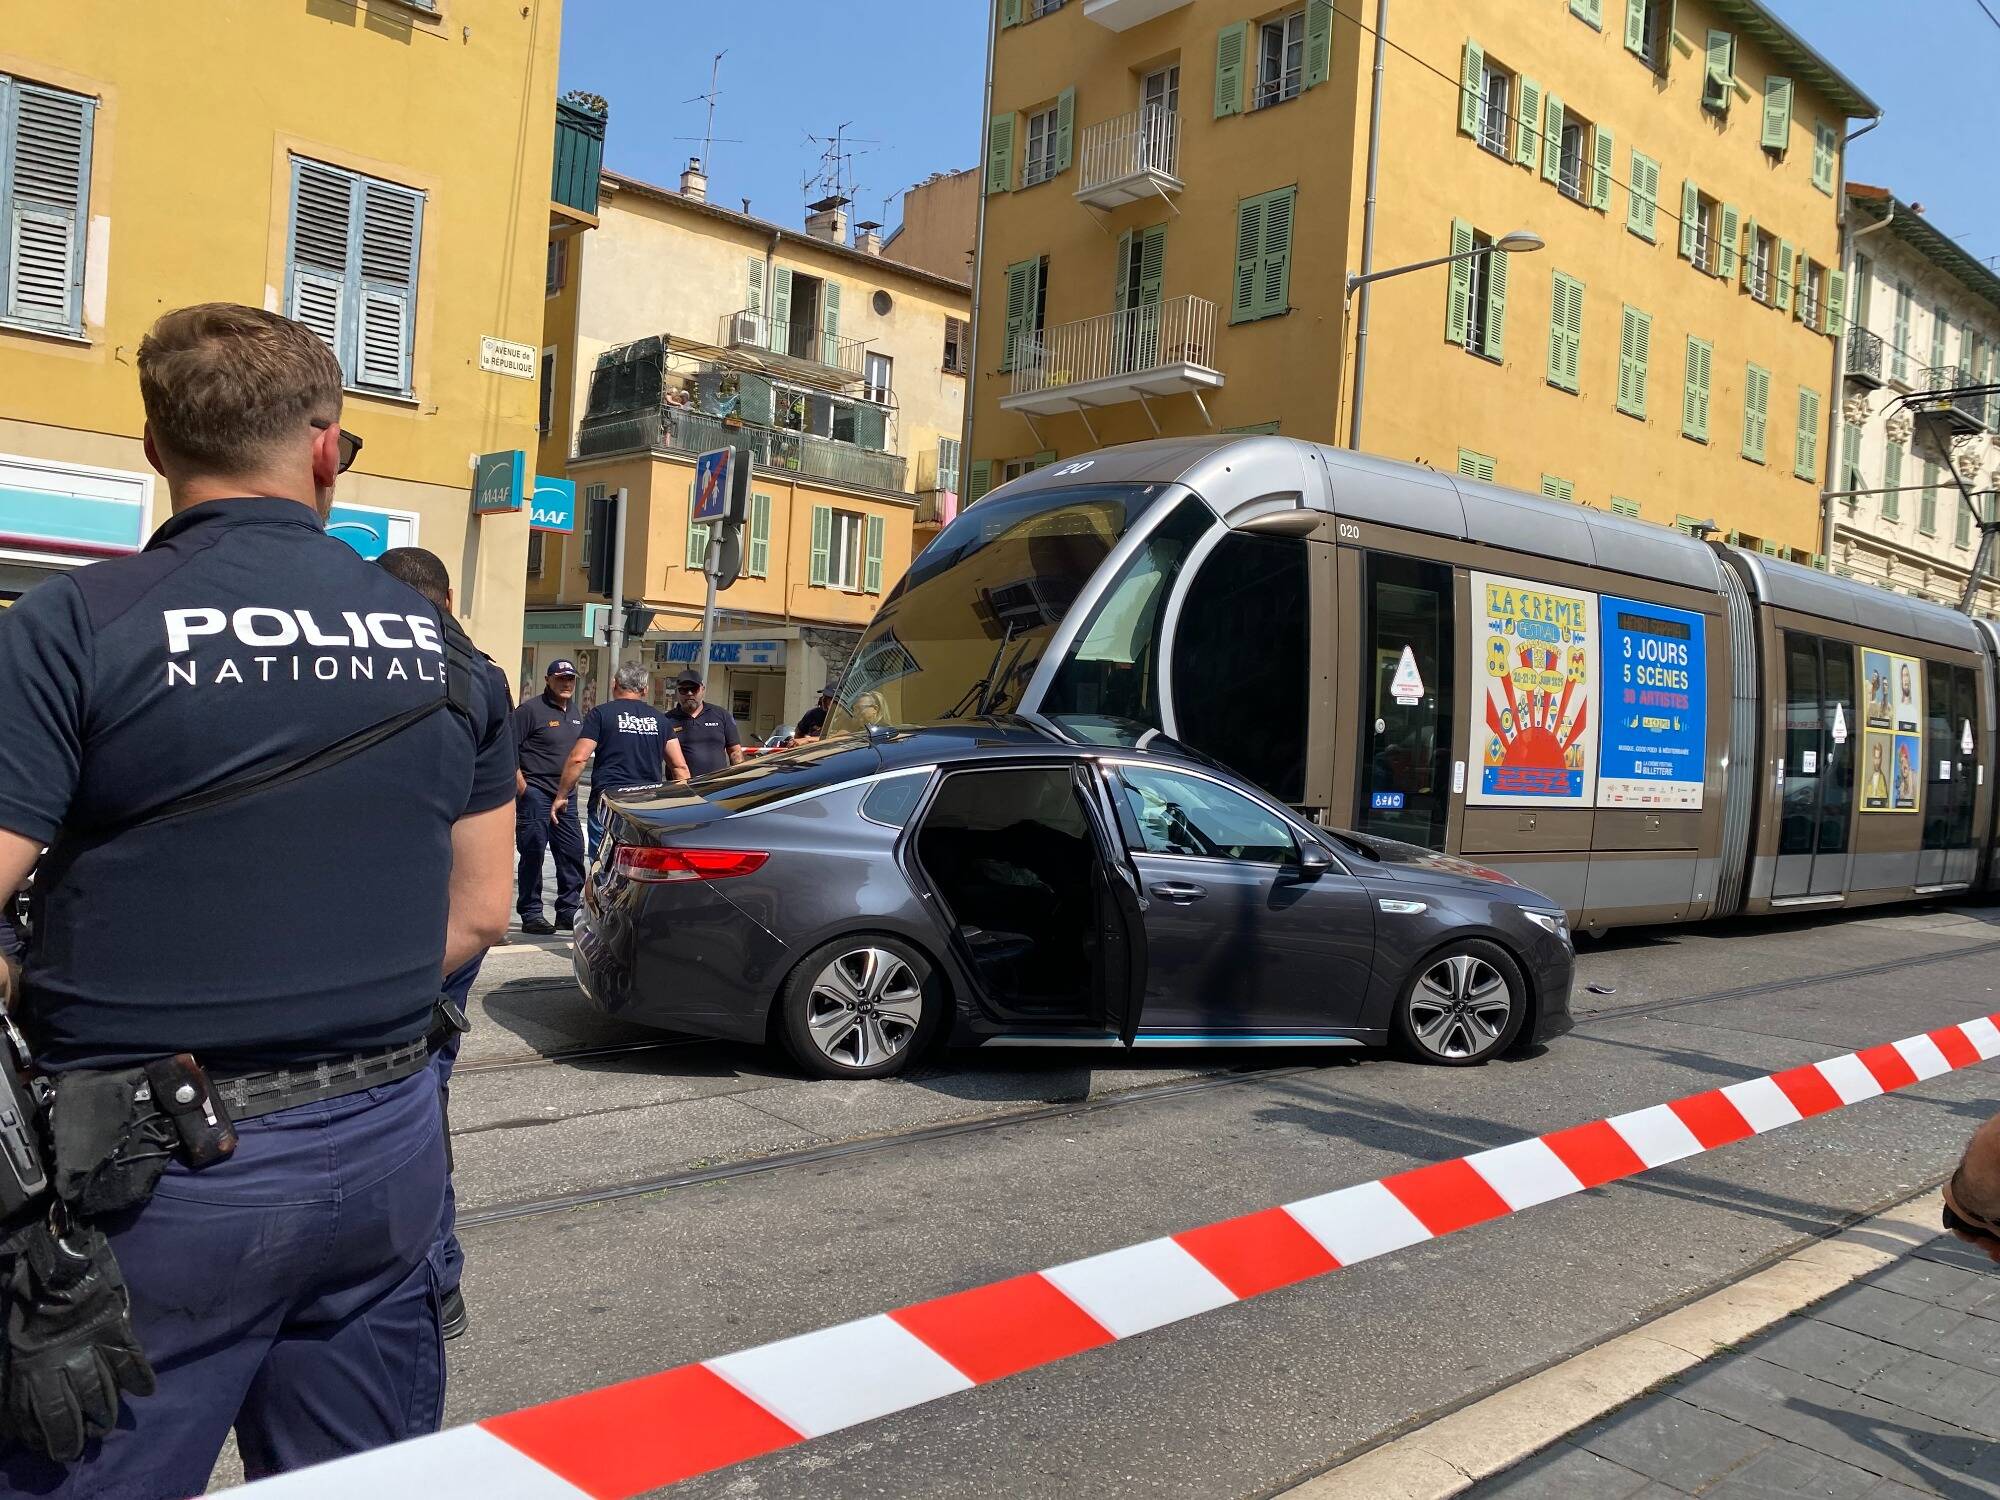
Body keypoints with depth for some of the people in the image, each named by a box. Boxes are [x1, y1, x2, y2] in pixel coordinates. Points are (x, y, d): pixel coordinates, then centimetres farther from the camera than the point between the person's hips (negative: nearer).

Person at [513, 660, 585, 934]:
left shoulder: (576, 711, 15)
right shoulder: (531, 710, -8)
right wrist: (522, 787, -16)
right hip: (535, 795, -7)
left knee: (572, 854, 8)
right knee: (533, 855, -3)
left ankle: (568, 913, 18)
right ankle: (531, 915, 5)